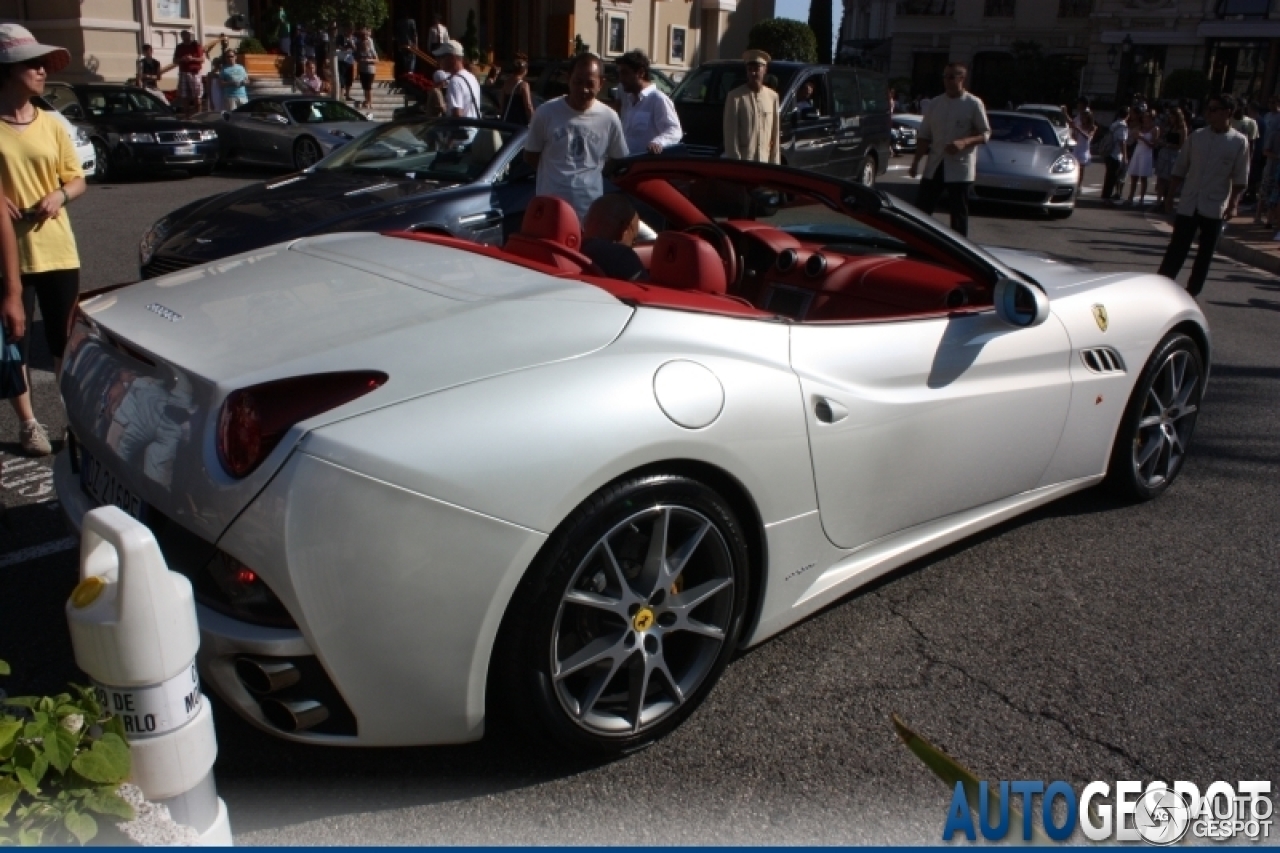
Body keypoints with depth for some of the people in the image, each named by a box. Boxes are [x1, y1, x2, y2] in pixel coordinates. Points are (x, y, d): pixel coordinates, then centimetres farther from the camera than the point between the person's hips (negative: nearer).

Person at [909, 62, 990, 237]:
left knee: (959, 213, 3)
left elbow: (985, 134, -4)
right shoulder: (937, 102, 9)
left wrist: (964, 142, -21)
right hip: (935, 166, 4)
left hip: (960, 169, -4)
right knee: (922, 208, 3)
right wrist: (916, 161, 4)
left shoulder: (973, 104, -4)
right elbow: (924, 135, 12)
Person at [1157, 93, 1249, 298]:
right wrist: (1169, 195, 4)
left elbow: (1240, 179, -2)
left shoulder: (1239, 142, -3)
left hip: (1215, 208, -1)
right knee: (1176, 250, -1)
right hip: (1188, 205, 1)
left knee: (1205, 253, 7)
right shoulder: (1197, 136, 3)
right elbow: (1180, 169, 8)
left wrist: (1233, 204, -8)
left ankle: (1191, 293, 17)